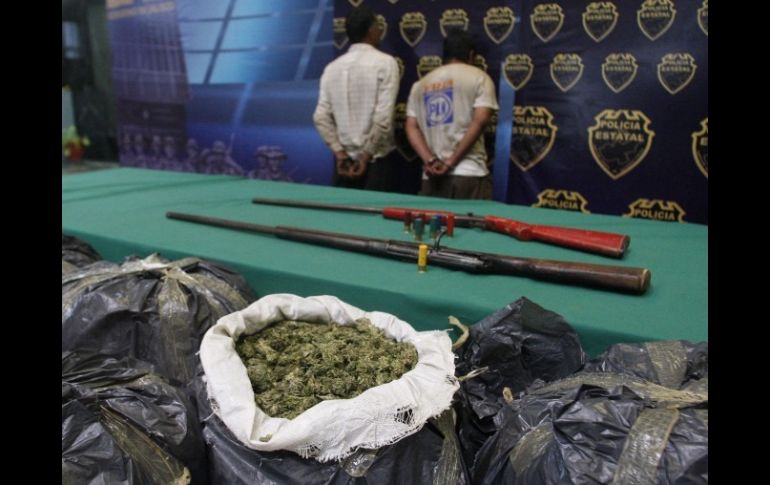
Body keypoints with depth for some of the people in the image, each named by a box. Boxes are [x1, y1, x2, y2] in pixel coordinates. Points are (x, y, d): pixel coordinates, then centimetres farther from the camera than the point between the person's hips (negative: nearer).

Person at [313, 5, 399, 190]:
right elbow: (383, 117, -15)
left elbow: (321, 117, 0)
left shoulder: (332, 67, 7)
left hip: (345, 159, 5)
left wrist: (339, 152, 2)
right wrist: (367, 155, -8)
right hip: (375, 159, -4)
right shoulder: (385, 62, -6)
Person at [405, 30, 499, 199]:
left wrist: (430, 161, -4)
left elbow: (411, 127, 6)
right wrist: (451, 161, -9)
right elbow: (480, 120, -9)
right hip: (469, 175, -4)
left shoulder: (420, 84, 17)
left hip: (431, 179, 4)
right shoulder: (479, 77, 5)